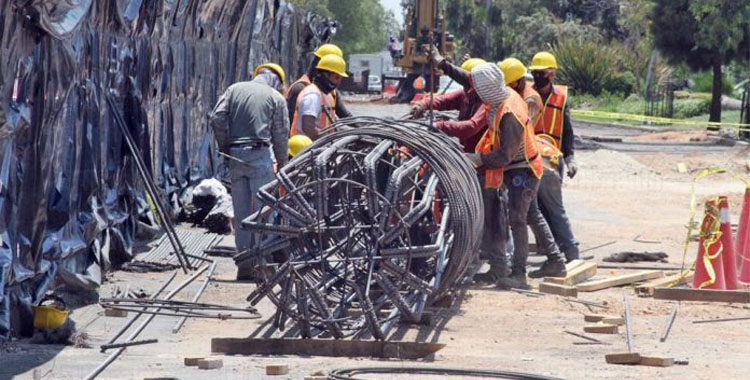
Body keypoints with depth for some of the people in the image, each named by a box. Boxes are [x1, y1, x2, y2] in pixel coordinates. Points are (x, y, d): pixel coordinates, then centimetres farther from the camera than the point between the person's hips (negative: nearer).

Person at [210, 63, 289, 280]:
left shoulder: (234, 89, 12)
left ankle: (244, 266, 7)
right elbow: (281, 134, 3)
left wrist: (224, 148, 10)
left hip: (235, 155, 3)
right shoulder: (275, 97, 5)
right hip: (260, 155, -3)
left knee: (241, 213, 6)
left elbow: (217, 119, 2)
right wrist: (282, 163, 13)